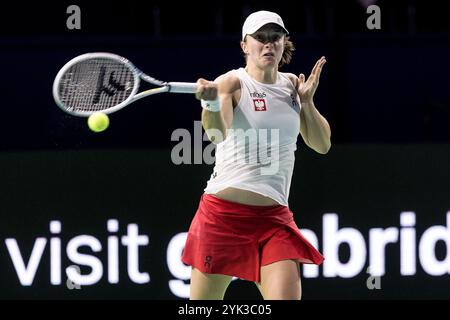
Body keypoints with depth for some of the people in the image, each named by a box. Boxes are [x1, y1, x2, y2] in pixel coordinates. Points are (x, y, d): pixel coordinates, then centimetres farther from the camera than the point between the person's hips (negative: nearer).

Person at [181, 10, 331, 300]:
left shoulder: (292, 86, 11)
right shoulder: (232, 83, -7)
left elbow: (322, 145, 14)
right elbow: (217, 132, -27)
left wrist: (307, 101, 0)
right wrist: (212, 102, -49)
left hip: (274, 218, 4)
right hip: (224, 213, -4)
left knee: (287, 296, -14)